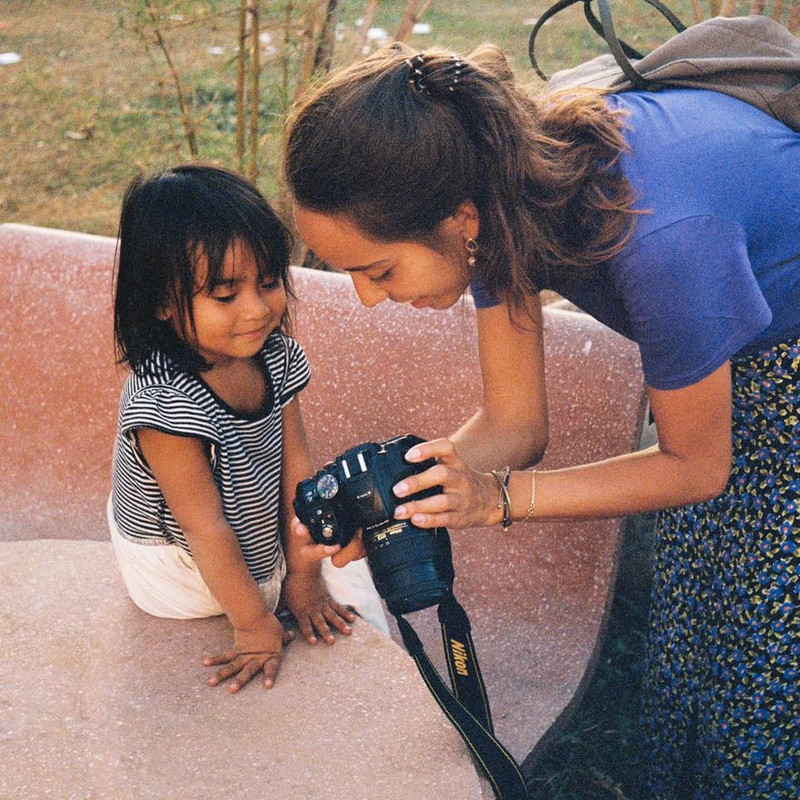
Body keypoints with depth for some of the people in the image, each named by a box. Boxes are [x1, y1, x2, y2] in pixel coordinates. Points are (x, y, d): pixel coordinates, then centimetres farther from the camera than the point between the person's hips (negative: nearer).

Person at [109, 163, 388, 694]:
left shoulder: (276, 355, -13)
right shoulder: (166, 401, -35)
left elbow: (294, 466, -8)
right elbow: (206, 528, -28)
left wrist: (303, 576, -4)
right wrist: (255, 625, -19)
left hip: (260, 537, 7)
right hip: (182, 568, -6)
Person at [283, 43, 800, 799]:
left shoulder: (656, 234, -42)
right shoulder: (499, 180, -20)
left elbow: (695, 466, -23)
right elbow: (513, 425, -11)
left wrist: (501, 497, -30)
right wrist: (384, 499, -28)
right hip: (739, 349, 6)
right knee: (689, 629, 11)